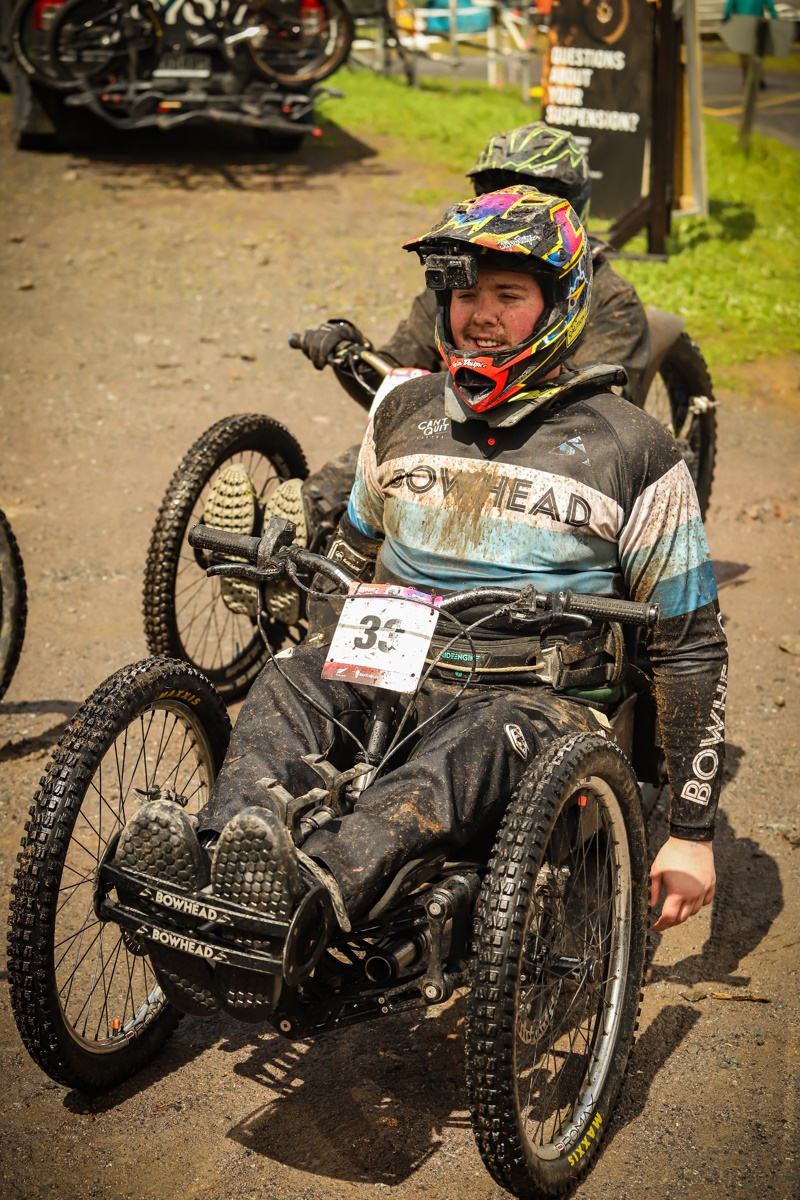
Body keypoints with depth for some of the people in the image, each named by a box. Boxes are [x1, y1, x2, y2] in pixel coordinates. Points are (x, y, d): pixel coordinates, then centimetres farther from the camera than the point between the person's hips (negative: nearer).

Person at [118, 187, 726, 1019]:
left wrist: (692, 832, 1)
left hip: (537, 697, -4)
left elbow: (690, 644, 2)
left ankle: (309, 898, -63)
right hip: (392, 678, 4)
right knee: (289, 679, -28)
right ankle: (218, 870, -54)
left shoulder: (629, 450, 1)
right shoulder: (406, 414, 13)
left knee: (482, 740, -39)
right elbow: (355, 559, 28)